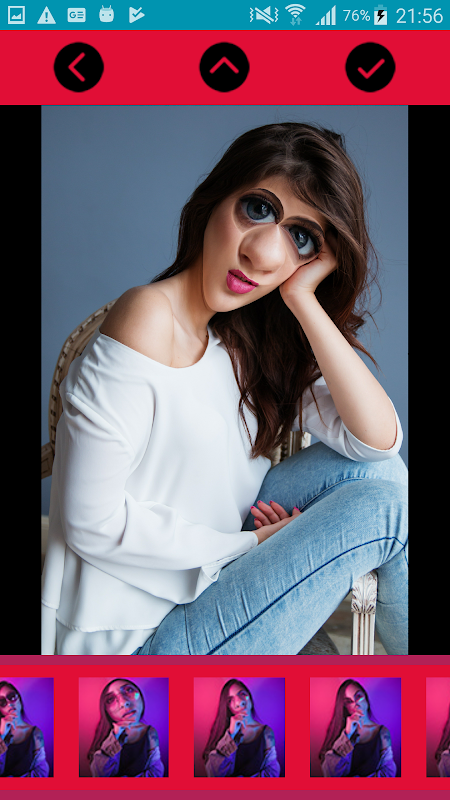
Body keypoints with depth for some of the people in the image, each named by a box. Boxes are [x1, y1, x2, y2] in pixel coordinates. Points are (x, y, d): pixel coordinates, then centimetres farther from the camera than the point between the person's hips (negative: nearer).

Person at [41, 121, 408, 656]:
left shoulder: (249, 338, 4)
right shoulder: (150, 321, -20)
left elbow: (379, 438, -6)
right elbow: (93, 523, -21)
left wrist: (304, 301, -14)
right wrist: (251, 543, -12)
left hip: (206, 576, 8)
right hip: (135, 641, -8)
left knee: (372, 471, -3)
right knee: (382, 507, -13)